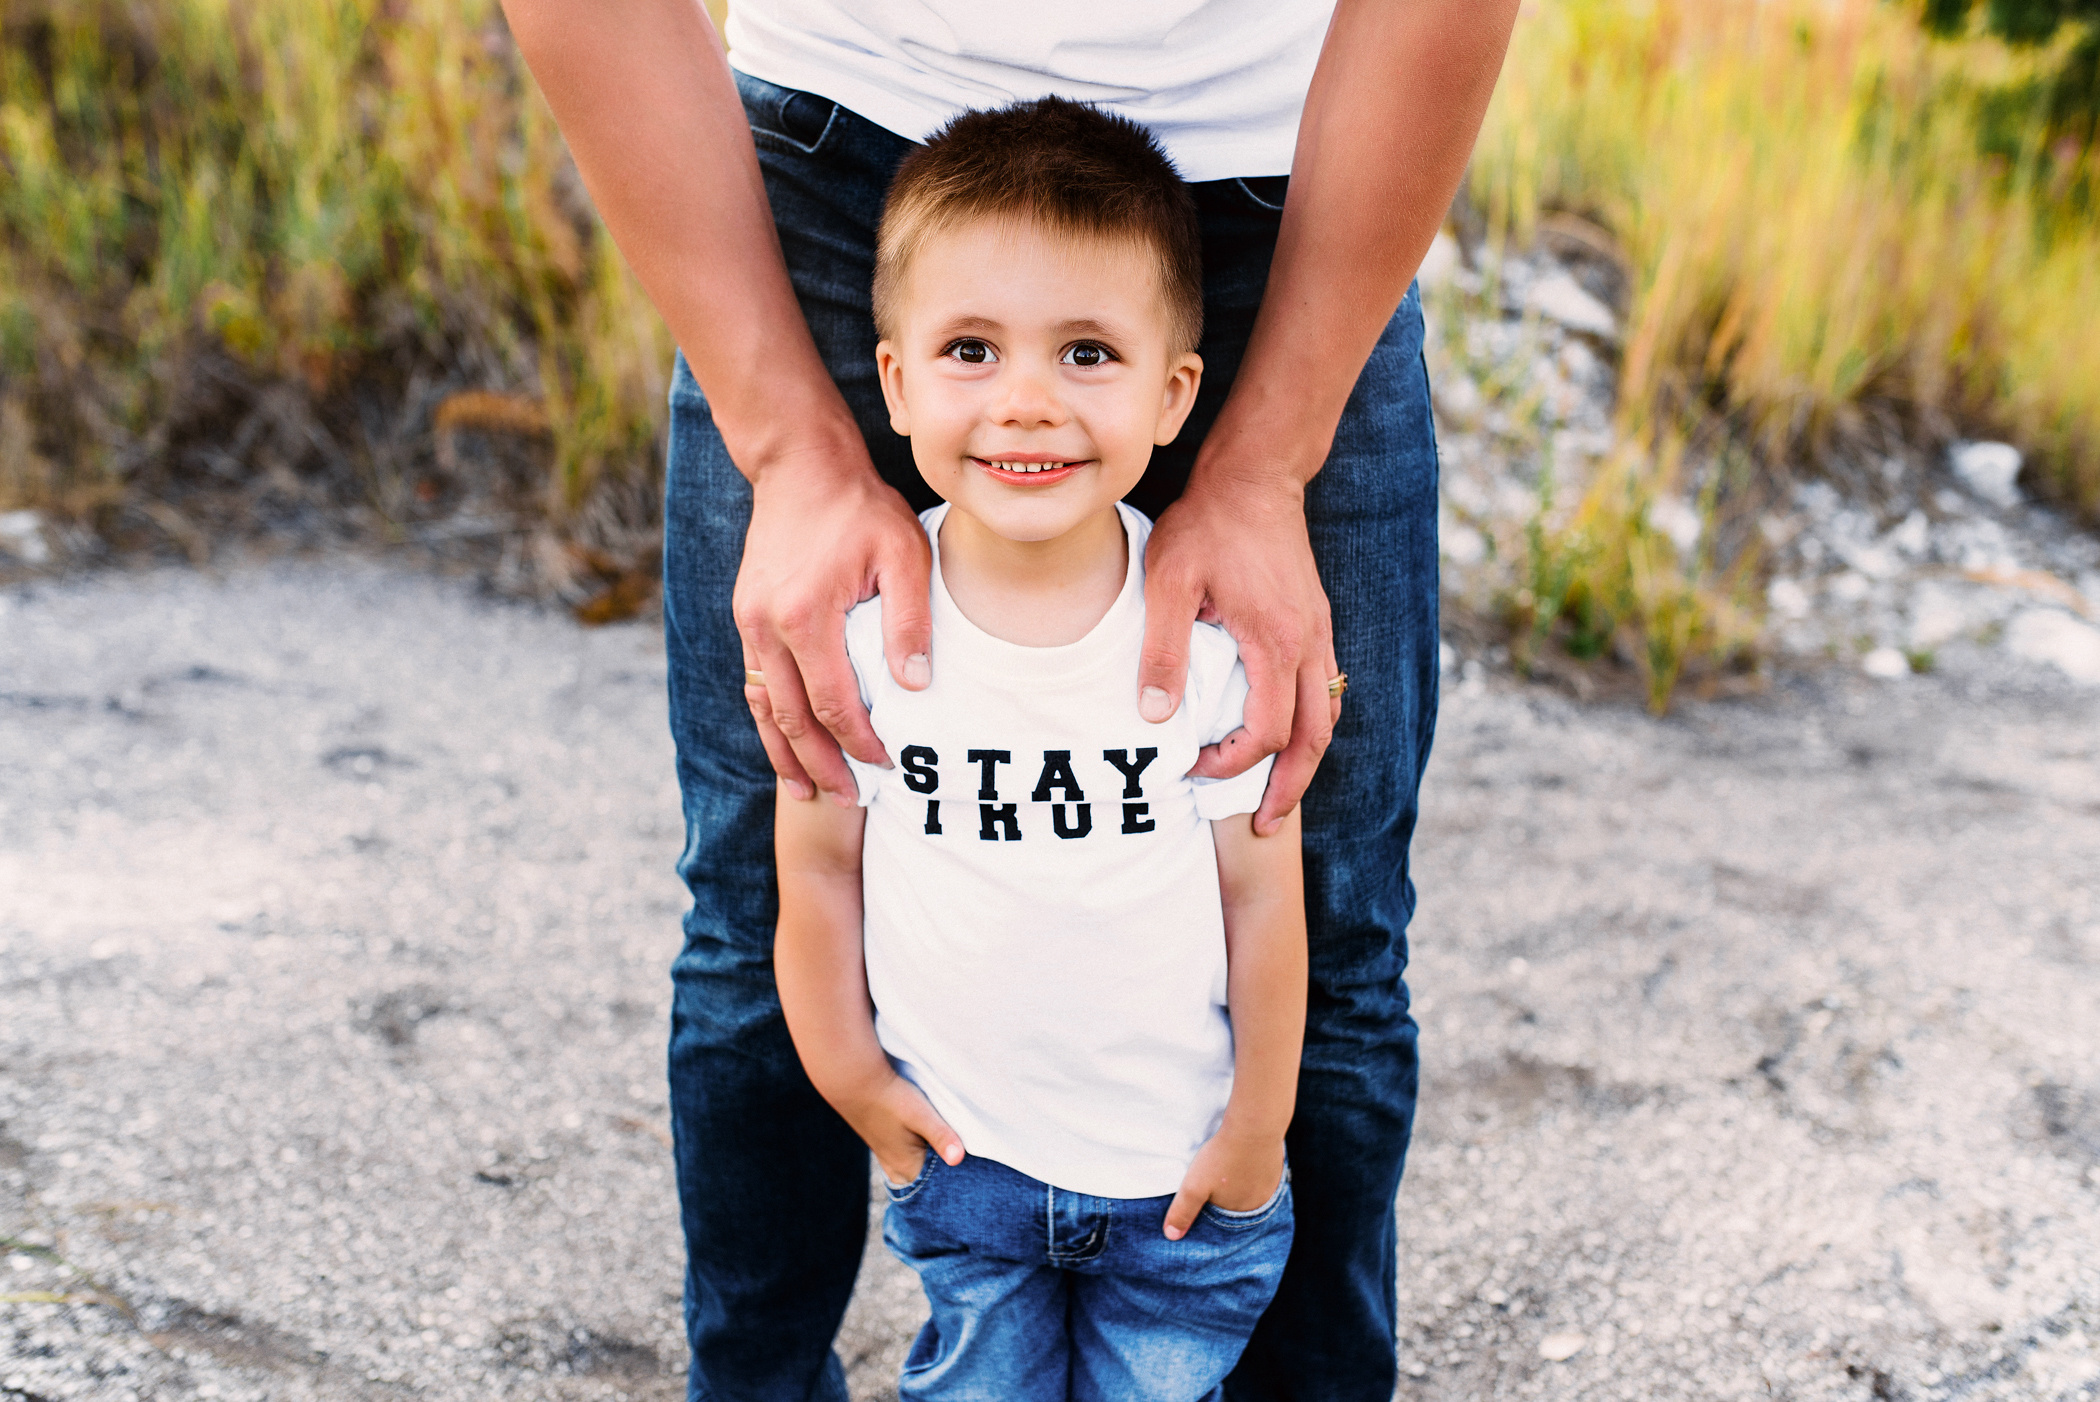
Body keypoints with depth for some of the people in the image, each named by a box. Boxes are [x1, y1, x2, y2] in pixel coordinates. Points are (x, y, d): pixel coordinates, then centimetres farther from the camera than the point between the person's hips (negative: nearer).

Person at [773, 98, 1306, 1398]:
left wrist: (1257, 1128, -1)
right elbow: (820, 863, -3)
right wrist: (849, 1072, 3)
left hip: (1181, 1172, -1)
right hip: (962, 1158, 1)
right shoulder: (858, 617, -16)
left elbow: (1262, 892, -9)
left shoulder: (1218, 623, -19)